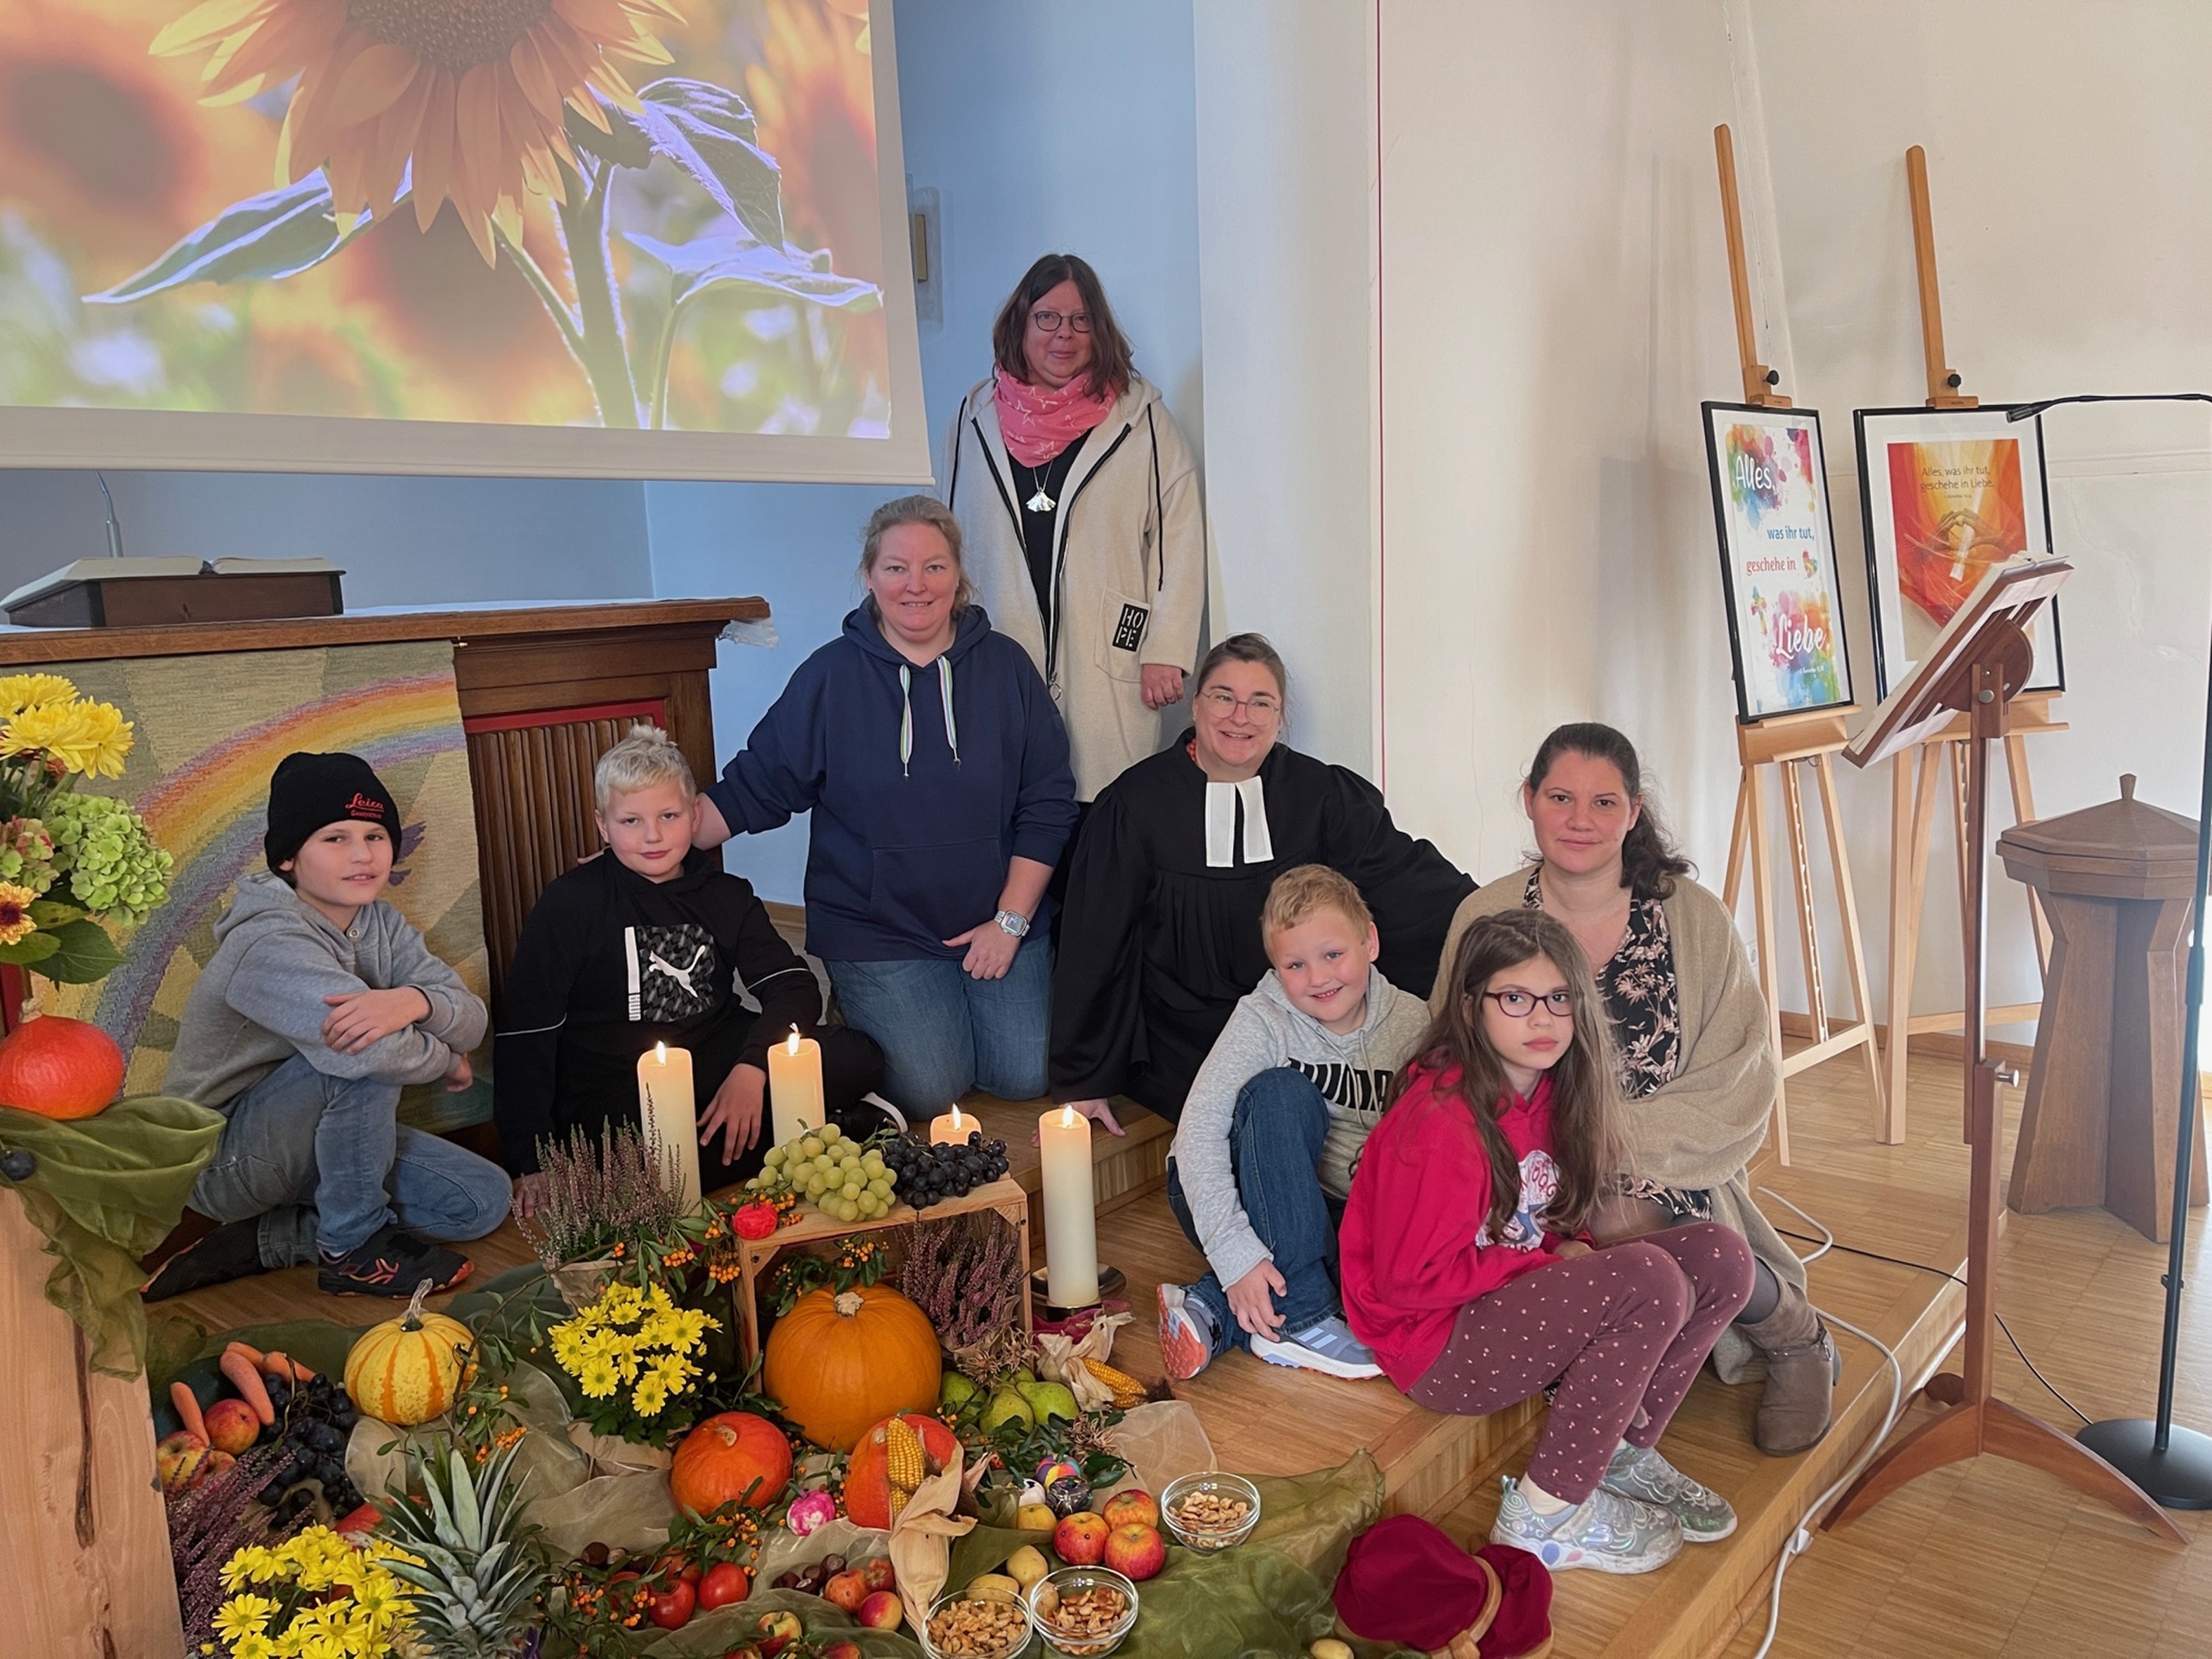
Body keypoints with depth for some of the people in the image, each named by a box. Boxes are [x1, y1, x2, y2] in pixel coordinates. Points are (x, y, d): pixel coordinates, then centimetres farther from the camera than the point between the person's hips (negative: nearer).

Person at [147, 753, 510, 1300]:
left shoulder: (381, 924, -1)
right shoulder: (269, 945, -26)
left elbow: (471, 1018, -13)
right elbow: (378, 1052, -42)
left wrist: (415, 1001, -36)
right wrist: (447, 1061, -20)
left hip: (323, 1143, 8)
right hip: (226, 1157, -8)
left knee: (483, 1201, -4)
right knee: (363, 1049, -32)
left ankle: (265, 1240, 0)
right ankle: (355, 1248, -14)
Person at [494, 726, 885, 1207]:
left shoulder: (726, 896, 9)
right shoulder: (570, 904, -3)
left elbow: (795, 985, -1)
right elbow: (525, 1032, -4)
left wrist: (751, 1068, -20)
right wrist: (533, 1161, -9)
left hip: (719, 1067, 2)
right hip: (616, 1095, -2)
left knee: (857, 1057, -19)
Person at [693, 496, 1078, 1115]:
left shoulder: (1005, 667, 1)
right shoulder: (831, 676, -2)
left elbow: (1047, 803, 1)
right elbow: (755, 787, -1)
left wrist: (1011, 921, -5)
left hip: (998, 921, 2)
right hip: (878, 930, -2)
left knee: (1025, 1076, -7)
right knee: (930, 1089, -11)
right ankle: (861, 1010, 21)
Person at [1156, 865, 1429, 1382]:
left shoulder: (1412, 1023, -7)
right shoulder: (1263, 1019, -16)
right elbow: (1199, 1130, -25)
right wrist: (1236, 1253, -34)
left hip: (1323, 1215, 3)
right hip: (1233, 1197, -3)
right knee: (1284, 1093, -30)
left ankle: (1213, 1312, -26)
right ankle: (1298, 1318, -27)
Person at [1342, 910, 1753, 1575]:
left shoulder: (1547, 1087, 1)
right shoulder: (1444, 1122, -25)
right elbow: (1409, 1278, -22)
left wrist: (1569, 1247, -8)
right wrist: (1549, 1260, -16)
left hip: (1524, 1296, 9)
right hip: (1437, 1344, -8)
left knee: (1721, 1259, -5)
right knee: (1652, 1282, -27)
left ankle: (1622, 1452, 9)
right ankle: (1545, 1514, -13)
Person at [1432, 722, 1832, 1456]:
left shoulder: (1693, 918, -2)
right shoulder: (1485, 920, 1)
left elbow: (1738, 1081, -4)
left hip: (1667, 1178, -1)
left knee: (1623, 1222, -32)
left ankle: (1795, 1335, -1)